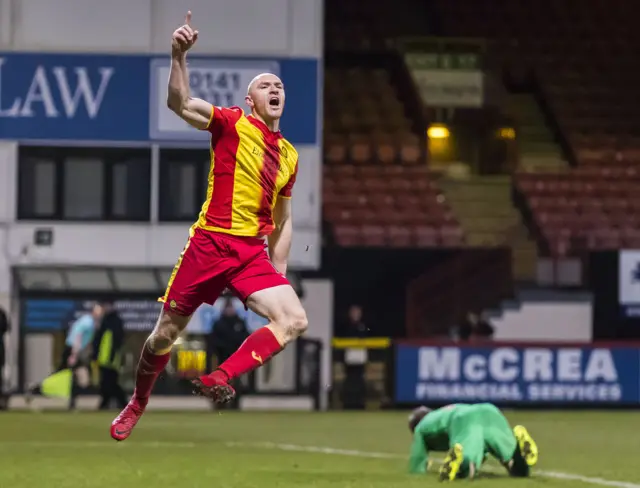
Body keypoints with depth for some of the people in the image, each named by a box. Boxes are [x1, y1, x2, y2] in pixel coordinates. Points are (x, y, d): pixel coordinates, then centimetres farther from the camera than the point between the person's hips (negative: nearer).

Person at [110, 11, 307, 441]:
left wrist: (279, 272, 17)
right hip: (210, 242, -4)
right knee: (167, 331, 4)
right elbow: (181, 104, -18)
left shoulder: (289, 155, 13)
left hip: (253, 253, 4)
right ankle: (137, 404, 27)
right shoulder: (232, 124, -1)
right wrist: (179, 56, -34)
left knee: (294, 320, -18)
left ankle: (220, 380, -16)